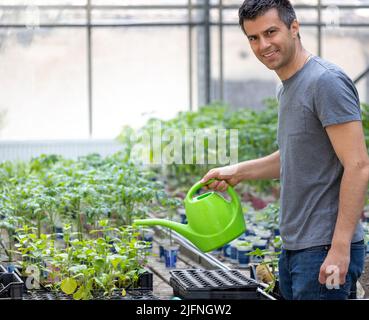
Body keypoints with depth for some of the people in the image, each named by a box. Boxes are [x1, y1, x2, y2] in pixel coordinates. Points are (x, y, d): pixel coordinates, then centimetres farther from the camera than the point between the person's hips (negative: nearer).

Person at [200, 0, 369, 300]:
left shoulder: (326, 81, -14)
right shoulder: (287, 87, 16)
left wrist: (340, 248, -22)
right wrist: (238, 171, 20)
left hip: (325, 250, -9)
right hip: (293, 249, 9)